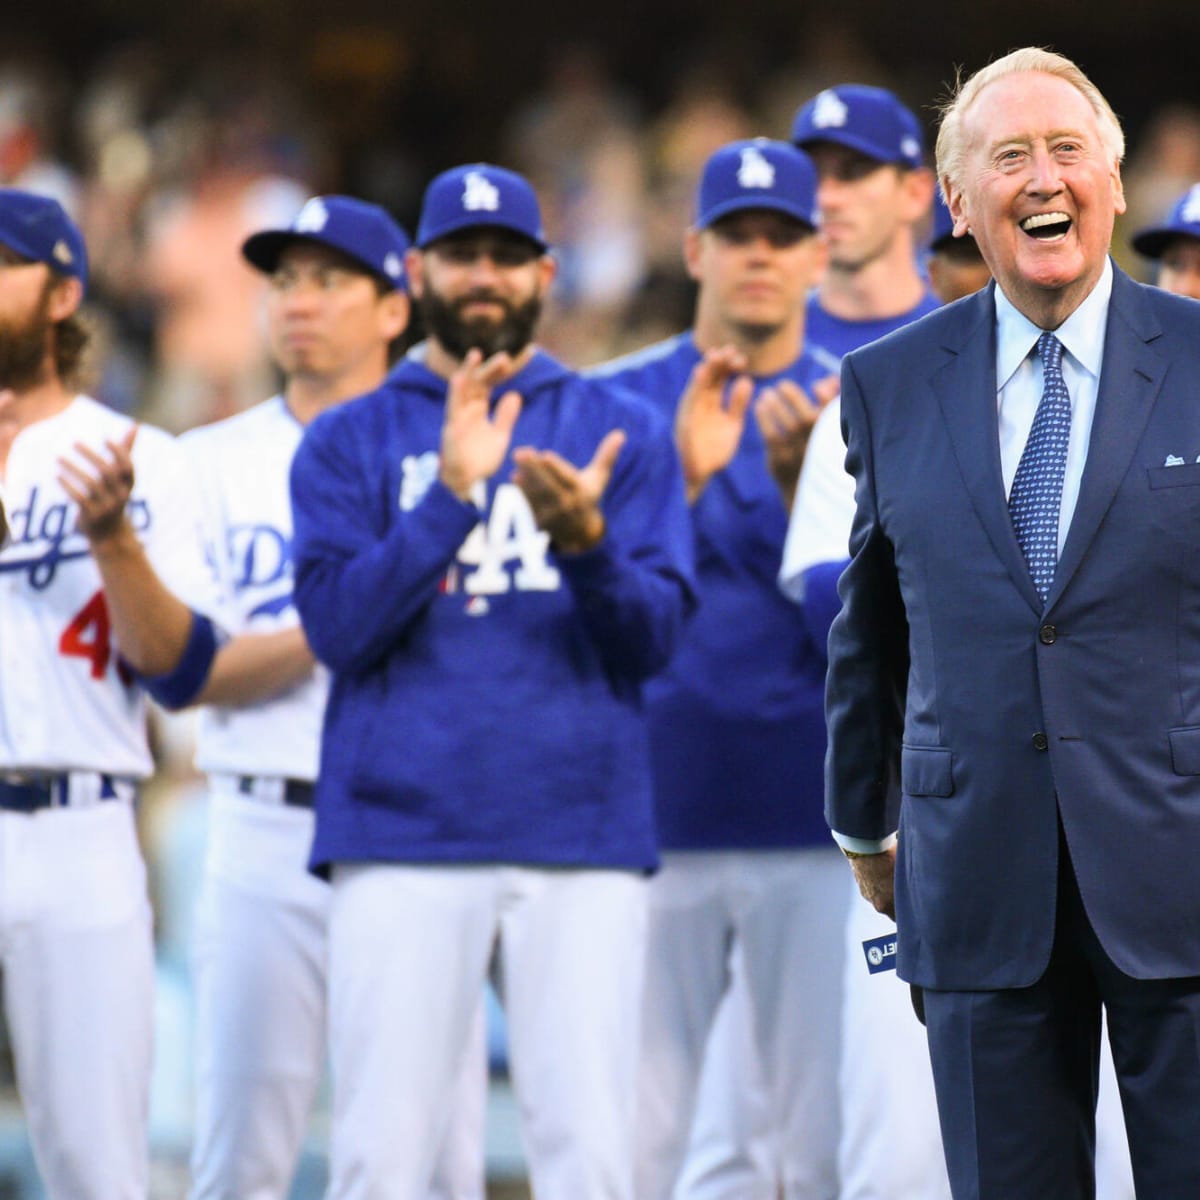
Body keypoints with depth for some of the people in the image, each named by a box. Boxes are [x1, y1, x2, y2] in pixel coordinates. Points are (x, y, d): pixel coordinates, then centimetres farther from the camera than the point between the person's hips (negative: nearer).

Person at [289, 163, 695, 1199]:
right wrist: (452, 495, -13)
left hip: (583, 841, 0)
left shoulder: (622, 432, 12)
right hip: (401, 843, 0)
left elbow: (653, 638, 2)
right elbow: (338, 627, -3)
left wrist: (586, 540, -18)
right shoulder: (350, 442, 11)